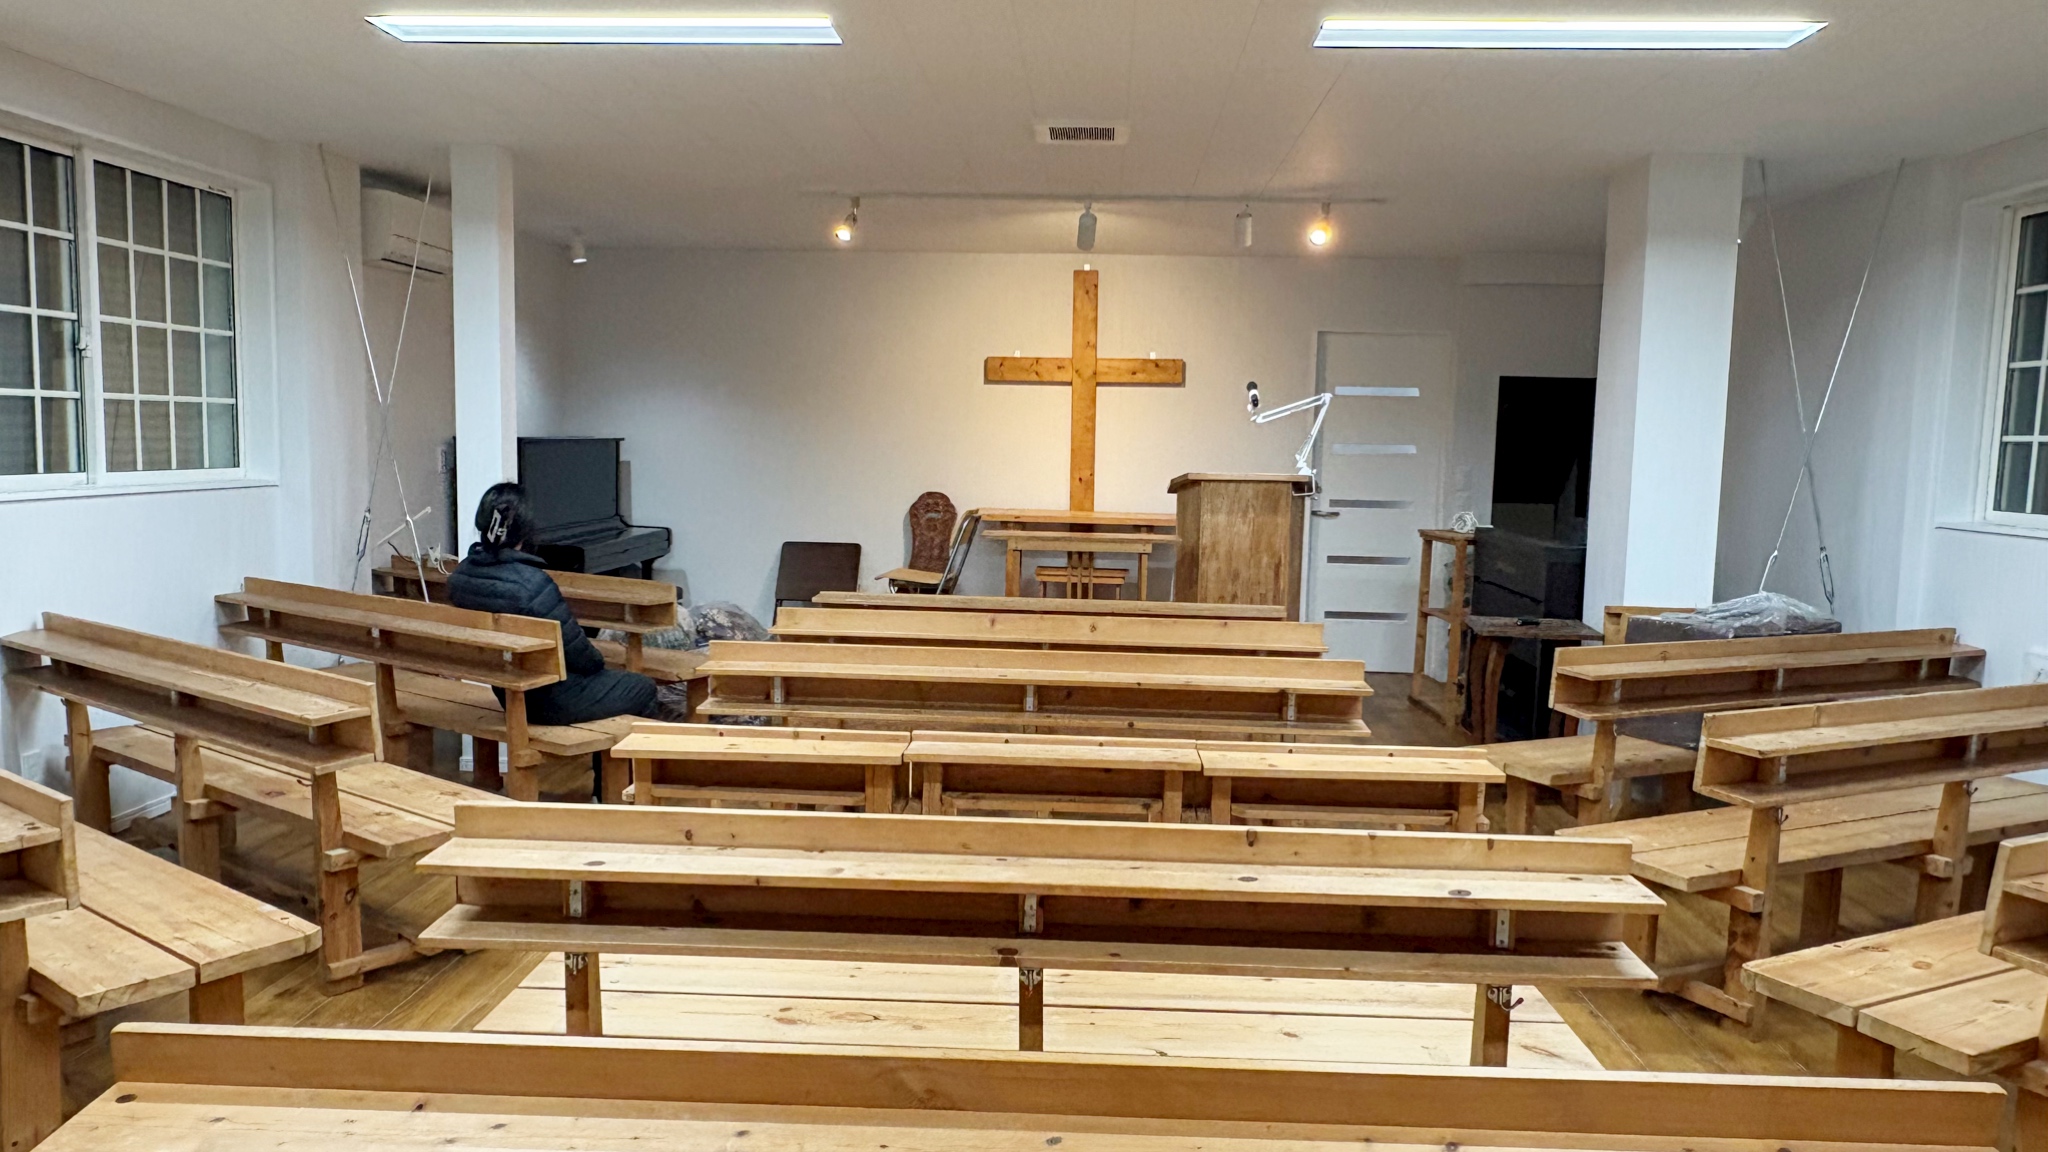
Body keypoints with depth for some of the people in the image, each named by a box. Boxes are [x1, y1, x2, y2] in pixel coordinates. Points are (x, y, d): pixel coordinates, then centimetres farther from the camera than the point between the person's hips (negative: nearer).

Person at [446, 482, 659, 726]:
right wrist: (597, 662, 3)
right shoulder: (532, 583, -31)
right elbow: (574, 648, -21)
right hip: (551, 702, -8)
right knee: (643, 688, 15)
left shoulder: (459, 577, -6)